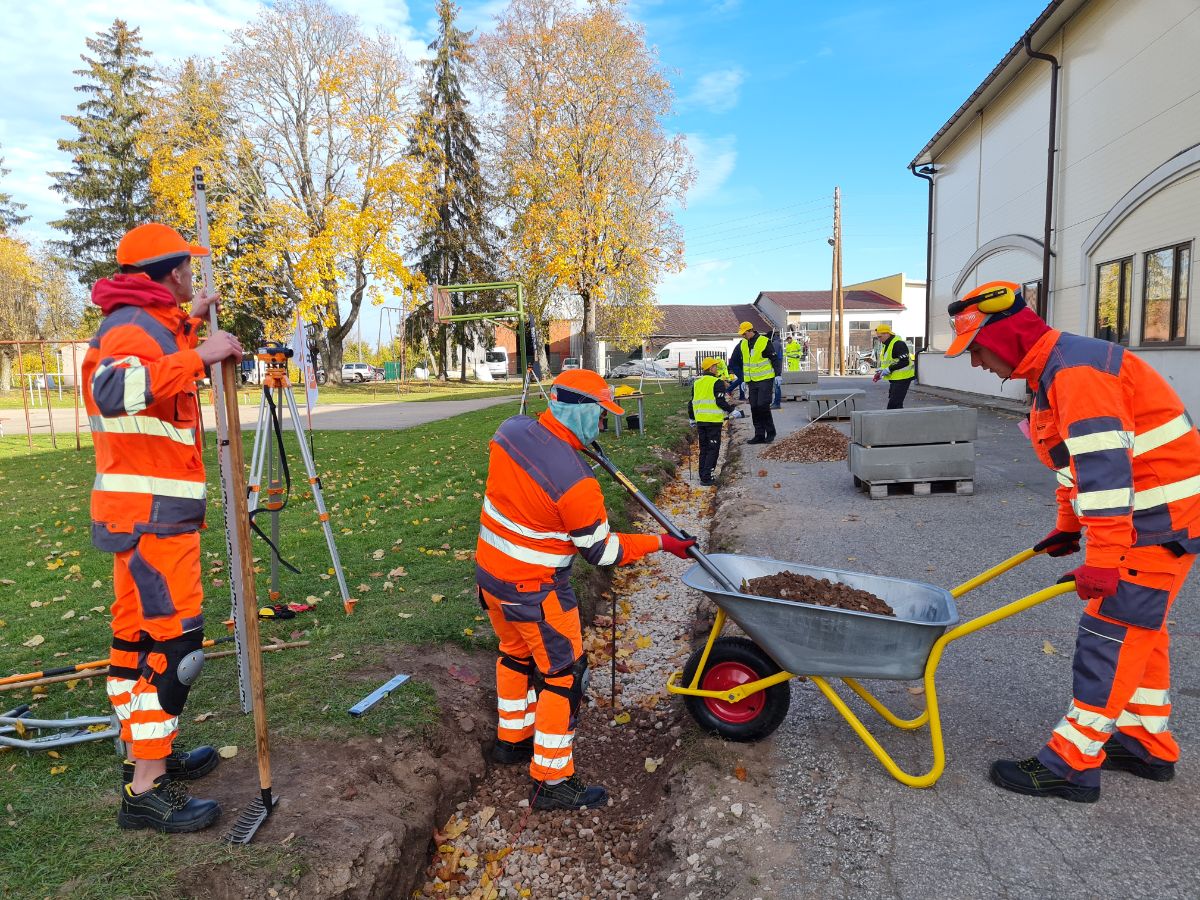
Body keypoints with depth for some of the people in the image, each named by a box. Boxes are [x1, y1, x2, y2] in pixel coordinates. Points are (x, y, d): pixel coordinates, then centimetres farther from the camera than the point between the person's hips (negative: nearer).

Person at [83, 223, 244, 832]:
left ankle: (145, 751, 30)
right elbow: (115, 391, -36)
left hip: (154, 509, 11)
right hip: (150, 512, -11)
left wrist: (189, 323, 32)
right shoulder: (133, 325, -15)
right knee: (173, 638, -10)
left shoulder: (150, 323, 17)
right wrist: (197, 355, -34)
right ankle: (146, 791, -4)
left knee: (140, 629, 17)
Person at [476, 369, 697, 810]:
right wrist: (660, 543, -5)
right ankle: (551, 782, 18)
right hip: (534, 591, -8)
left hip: (490, 572, 8)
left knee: (516, 653, 27)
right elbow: (601, 551, -16)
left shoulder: (511, 430, -8)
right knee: (564, 674, 7)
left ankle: (511, 738, 47)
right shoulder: (575, 481, -29)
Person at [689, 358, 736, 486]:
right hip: (714, 421, -6)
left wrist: (692, 418, 28)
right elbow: (720, 402, -14)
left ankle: (703, 475, 18)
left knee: (703, 449, 15)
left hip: (700, 421, 7)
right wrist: (731, 409, 3)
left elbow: (691, 402, 18)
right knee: (713, 450, -2)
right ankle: (706, 478, -8)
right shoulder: (717, 383, -8)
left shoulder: (696, 383, 13)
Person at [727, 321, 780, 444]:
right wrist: (742, 378, 13)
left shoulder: (765, 342, -9)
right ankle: (759, 435, 11)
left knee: (763, 406, -12)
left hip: (765, 380, -6)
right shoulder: (741, 345, 7)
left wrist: (777, 375, -9)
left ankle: (770, 432, 3)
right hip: (752, 382, 6)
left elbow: (775, 359, -5)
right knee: (754, 408, 5)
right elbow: (733, 362, 16)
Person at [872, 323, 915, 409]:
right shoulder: (885, 345, 14)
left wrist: (888, 369, -22)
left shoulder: (898, 344, -18)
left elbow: (904, 362, -24)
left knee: (894, 404, -14)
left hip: (902, 378, -10)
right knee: (892, 402, 14)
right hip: (894, 378, 11)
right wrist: (881, 370, 6)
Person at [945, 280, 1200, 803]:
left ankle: (1072, 764, -1)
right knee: (1139, 627, 17)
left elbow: (1105, 466, -30)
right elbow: (1080, 460, 22)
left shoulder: (1075, 370, -22)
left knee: (1111, 630, -8)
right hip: (1146, 515, 11)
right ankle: (1148, 745, 30)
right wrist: (1068, 528, 26)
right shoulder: (1051, 372, 12)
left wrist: (1102, 559, -31)